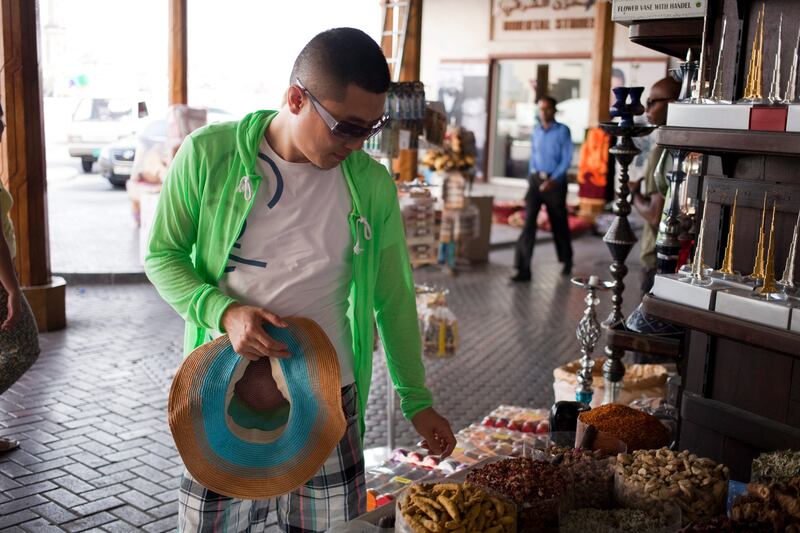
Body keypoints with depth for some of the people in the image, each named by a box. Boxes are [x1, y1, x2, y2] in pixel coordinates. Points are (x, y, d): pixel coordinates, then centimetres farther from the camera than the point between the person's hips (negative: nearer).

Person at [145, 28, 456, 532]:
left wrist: (417, 401, 11)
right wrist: (224, 312, -19)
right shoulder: (208, 155, -9)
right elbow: (163, 254, 0)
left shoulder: (373, 184, -3)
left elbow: (393, 296, 6)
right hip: (226, 395, -1)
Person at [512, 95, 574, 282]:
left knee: (559, 224, 11)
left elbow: (567, 159, -9)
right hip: (535, 180, 3)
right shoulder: (536, 131, 9)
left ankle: (567, 261, 36)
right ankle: (523, 269, -12)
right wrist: (532, 177, 13)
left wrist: (553, 180, -19)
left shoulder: (563, 131, -5)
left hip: (555, 181, -3)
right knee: (528, 222, -10)